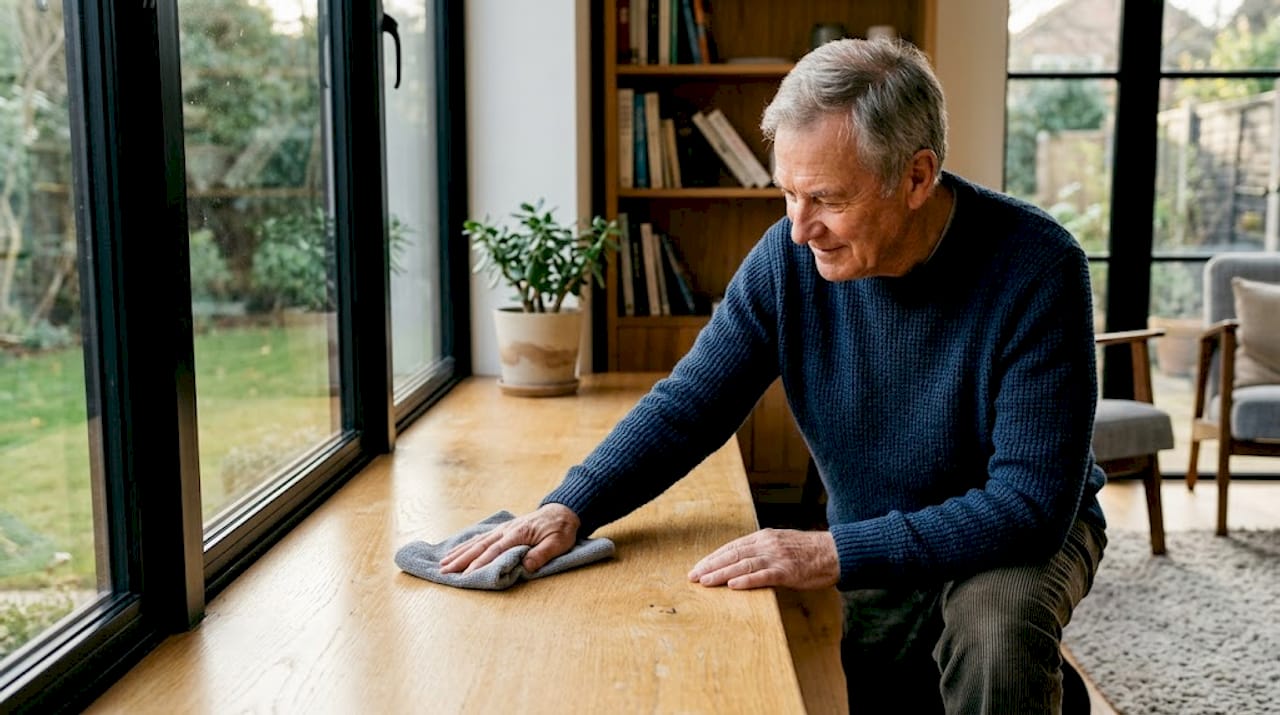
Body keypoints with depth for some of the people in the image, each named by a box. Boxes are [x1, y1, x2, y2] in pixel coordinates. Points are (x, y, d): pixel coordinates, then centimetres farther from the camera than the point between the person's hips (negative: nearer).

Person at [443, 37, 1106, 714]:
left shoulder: (1037, 269, -26)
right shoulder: (789, 255, -14)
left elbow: (1031, 502, -28)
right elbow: (684, 407, -9)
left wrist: (834, 554, -37)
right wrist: (568, 509, -25)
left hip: (1029, 531, -3)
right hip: (870, 548, 4)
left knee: (997, 629, -33)